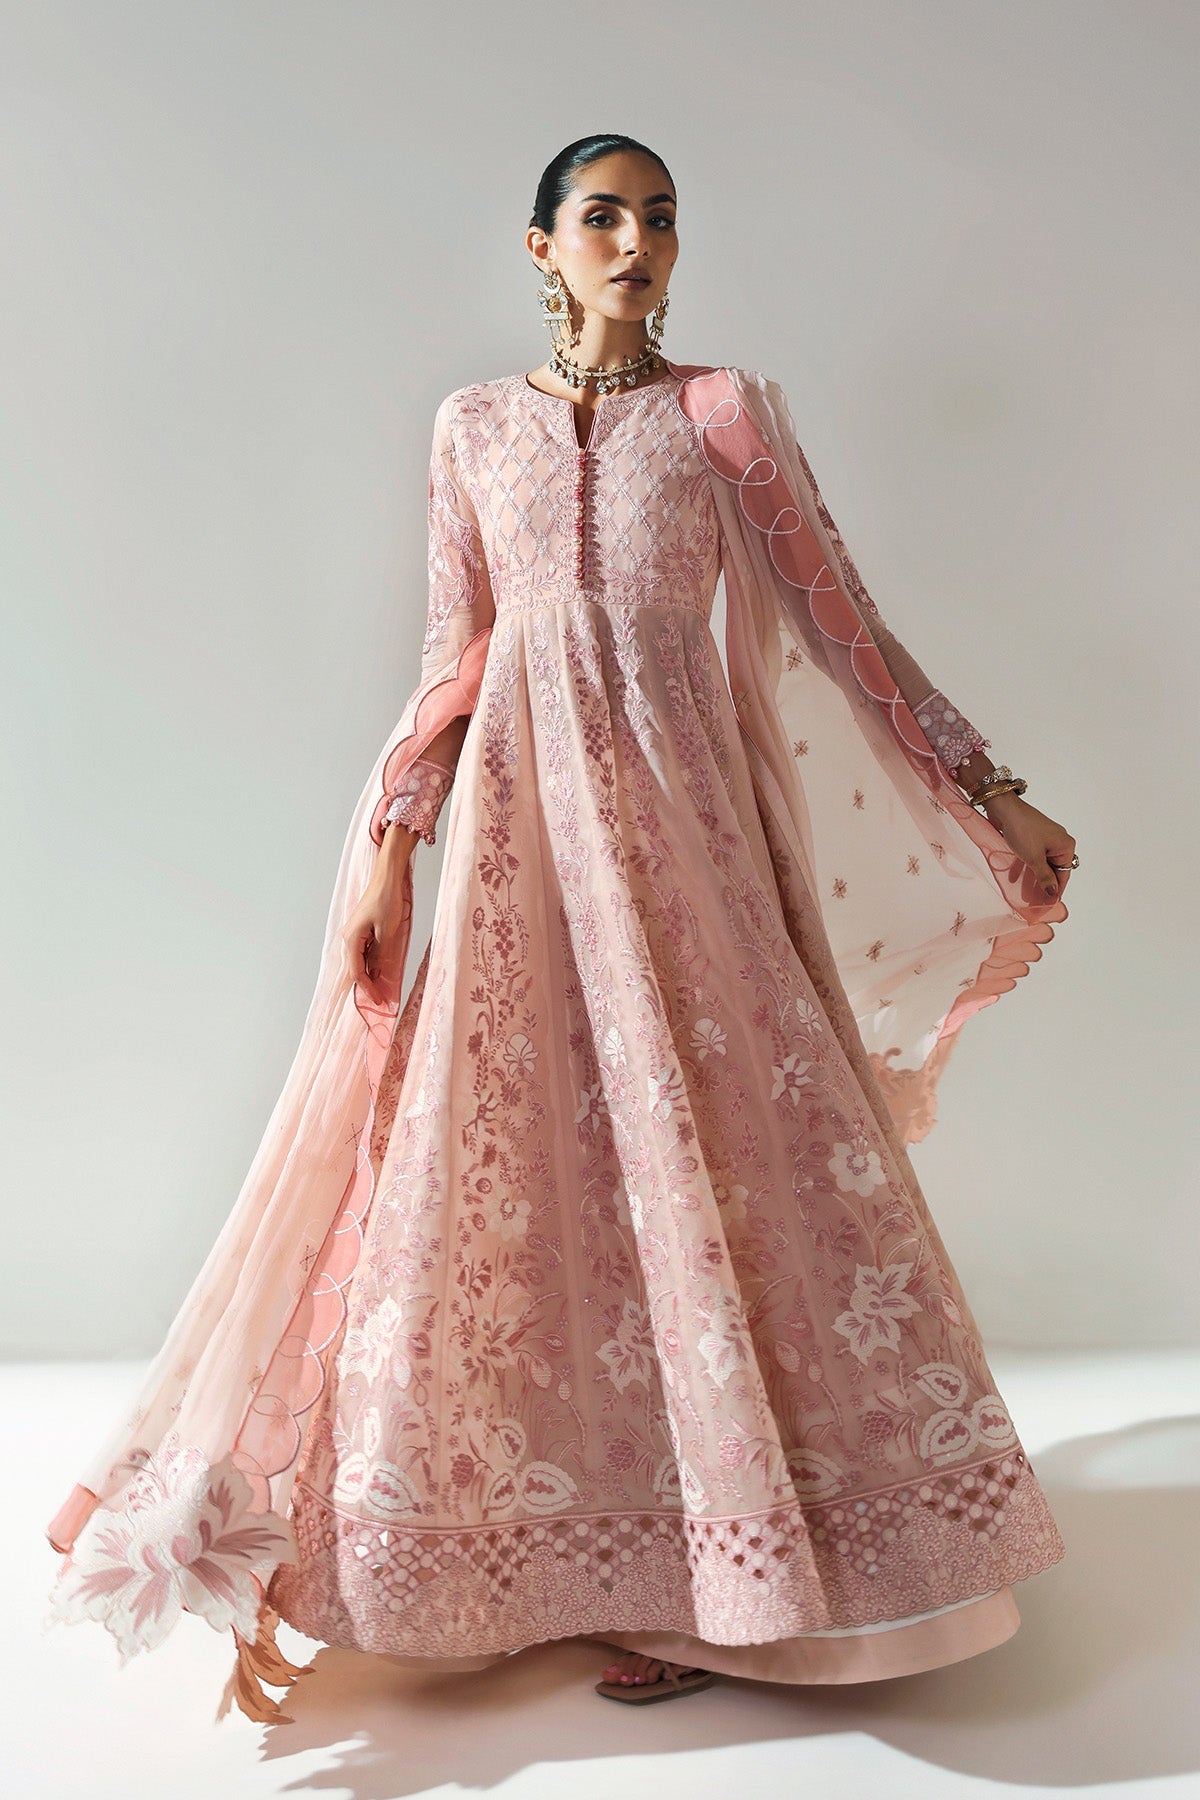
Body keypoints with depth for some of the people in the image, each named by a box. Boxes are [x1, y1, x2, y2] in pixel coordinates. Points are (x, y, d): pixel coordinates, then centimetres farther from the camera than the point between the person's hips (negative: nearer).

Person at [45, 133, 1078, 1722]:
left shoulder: (724, 412, 8)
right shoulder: (475, 425, 13)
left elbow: (843, 624, 7)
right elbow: (454, 661, 11)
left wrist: (992, 793, 5)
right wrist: (388, 844, 2)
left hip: (676, 816, -1)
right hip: (517, 818, 2)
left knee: (700, 1149, -2)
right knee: (507, 1161, 1)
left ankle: (718, 1579, 13)